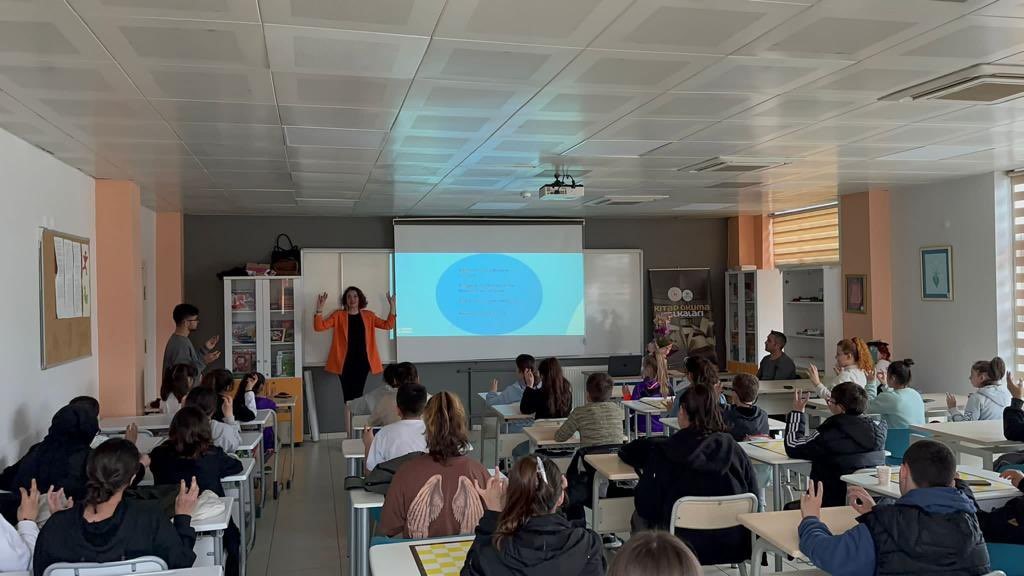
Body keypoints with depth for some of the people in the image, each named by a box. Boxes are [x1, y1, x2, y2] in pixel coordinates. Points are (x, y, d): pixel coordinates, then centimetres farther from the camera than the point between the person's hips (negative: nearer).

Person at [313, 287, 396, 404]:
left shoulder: (368, 315, 11)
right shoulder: (338, 315, 4)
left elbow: (388, 325, 9)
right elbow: (319, 327, -4)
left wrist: (392, 307, -1)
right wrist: (320, 309, -17)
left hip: (362, 361, 2)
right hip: (345, 362, -2)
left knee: (358, 394, 2)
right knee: (348, 395, -5)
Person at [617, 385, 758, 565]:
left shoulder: (663, 451, -14)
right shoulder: (733, 449, -8)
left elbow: (645, 507, -7)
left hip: (688, 546, -4)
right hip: (733, 546, 4)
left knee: (639, 517, 23)